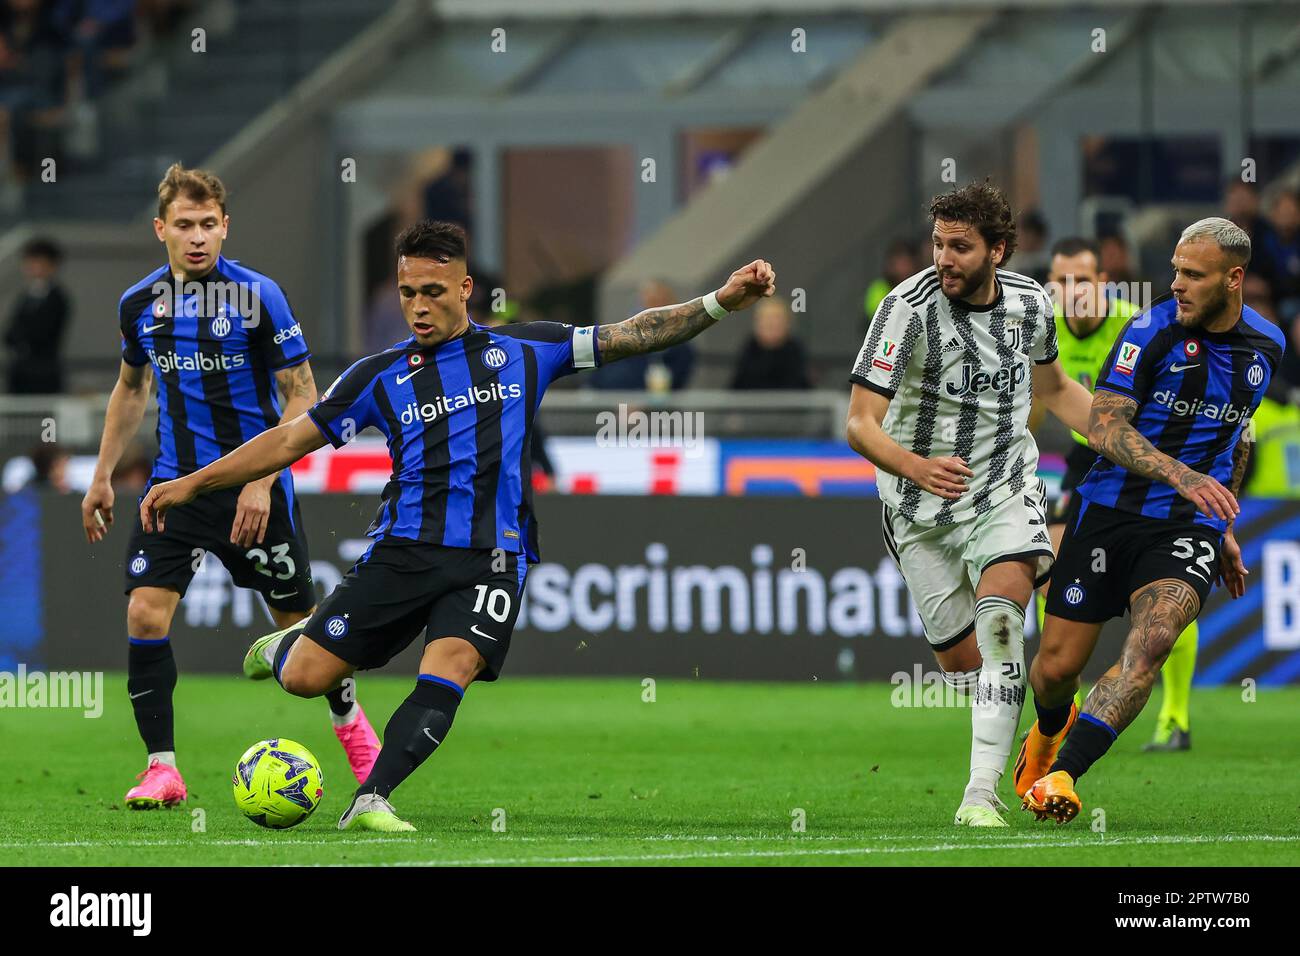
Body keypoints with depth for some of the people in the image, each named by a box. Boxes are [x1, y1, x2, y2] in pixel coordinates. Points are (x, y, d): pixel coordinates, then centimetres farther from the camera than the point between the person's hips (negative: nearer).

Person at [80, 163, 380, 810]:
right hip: (175, 483, 3)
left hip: (252, 486, -3)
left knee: (297, 620, 8)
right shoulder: (139, 304, 1)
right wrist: (102, 477, 18)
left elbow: (302, 395, -8)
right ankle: (162, 769, -5)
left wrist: (261, 482, -16)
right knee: (145, 613, -13)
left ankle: (349, 720, 36)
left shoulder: (257, 294, -12)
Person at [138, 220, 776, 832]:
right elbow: (292, 439, 14)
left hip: (491, 557, -1)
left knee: (448, 672, -26)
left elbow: (628, 337, 11)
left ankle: (370, 801, -28)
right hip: (402, 550, 1)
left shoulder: (523, 351, 11)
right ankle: (286, 645, 30)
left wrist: (719, 302, 0)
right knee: (306, 677, -6)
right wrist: (192, 483, 10)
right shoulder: (381, 377, 11)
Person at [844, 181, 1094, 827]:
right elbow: (861, 422, -21)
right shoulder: (910, 308, -17)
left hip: (1006, 488, 1)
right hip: (922, 507, -1)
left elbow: (1054, 387, 19)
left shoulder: (1029, 302, -3)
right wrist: (914, 466, -40)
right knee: (962, 663, 2)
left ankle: (981, 795, -26)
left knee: (999, 618, -24)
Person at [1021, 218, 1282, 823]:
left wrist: (1224, 528, 26)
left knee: (1152, 639, -26)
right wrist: (1183, 476, -31)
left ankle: (1061, 775, -28)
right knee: (1057, 666, 1)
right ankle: (1051, 727, 39)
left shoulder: (1264, 346, 6)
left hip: (1190, 526, 2)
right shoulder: (1153, 330, -9)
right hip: (1110, 512, -1)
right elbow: (1103, 426, -18)